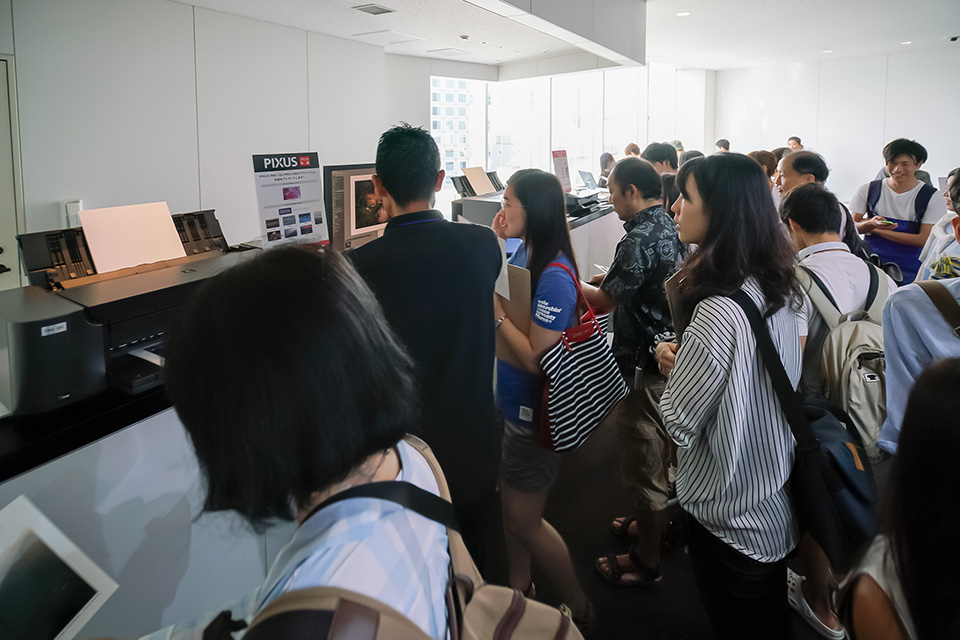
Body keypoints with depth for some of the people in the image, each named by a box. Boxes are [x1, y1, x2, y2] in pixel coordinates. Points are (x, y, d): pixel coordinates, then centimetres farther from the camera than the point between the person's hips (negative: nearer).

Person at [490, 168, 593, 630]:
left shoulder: (554, 278, -27)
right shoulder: (522, 253, -1)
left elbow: (538, 360, -27)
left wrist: (496, 313, -25)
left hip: (533, 414, -8)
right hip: (510, 402, 9)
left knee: (524, 521, 7)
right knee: (510, 504, 23)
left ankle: (578, 608, 30)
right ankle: (519, 589, 46)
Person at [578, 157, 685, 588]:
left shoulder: (640, 240, -23)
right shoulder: (672, 229, 7)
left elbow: (604, 301, -18)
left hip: (643, 369, -10)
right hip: (670, 358, 10)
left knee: (643, 463, 4)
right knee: (659, 453, 24)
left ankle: (646, 561, 19)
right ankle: (651, 524, 45)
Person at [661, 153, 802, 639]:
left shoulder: (719, 311, -31)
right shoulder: (775, 289, -4)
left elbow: (679, 422, -23)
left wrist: (670, 360, -7)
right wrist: (691, 357, 3)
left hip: (731, 521, -7)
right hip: (777, 504, 8)